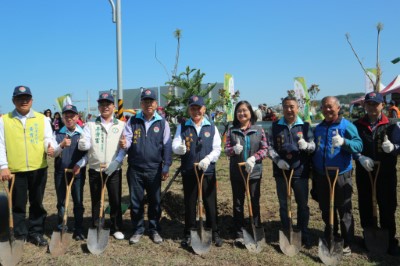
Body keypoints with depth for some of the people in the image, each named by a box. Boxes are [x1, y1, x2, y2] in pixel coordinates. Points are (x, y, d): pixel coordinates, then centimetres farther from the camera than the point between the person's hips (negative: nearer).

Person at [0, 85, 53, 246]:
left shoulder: (42, 118, 6)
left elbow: (48, 139, 2)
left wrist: (50, 146, -22)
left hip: (38, 168, 1)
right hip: (15, 170, -1)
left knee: (37, 203, 11)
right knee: (18, 204, 8)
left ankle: (36, 233, 24)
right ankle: (20, 235, 22)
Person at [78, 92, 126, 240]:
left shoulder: (121, 125, 4)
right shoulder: (91, 125, 6)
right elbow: (82, 145, -4)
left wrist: (116, 161, -16)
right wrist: (83, 143, -28)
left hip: (114, 170, -1)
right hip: (95, 169, 1)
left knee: (115, 200, 5)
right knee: (96, 201, 11)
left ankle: (116, 228, 20)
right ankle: (95, 229, 25)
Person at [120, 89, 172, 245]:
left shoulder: (162, 123, 2)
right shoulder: (132, 121, 6)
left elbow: (167, 146, 1)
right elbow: (127, 139, 2)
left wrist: (166, 167, -4)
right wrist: (124, 144, -22)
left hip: (154, 169, -1)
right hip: (135, 169, 1)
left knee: (155, 201, 9)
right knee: (136, 201, 8)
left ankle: (154, 230, 25)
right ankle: (137, 230, 24)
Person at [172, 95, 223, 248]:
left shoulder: (212, 128, 6)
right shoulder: (182, 127, 6)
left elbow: (217, 148, 0)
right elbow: (174, 146, -4)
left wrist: (208, 159, -19)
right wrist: (180, 148, -28)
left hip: (208, 171, 0)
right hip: (188, 172, 0)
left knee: (210, 203, 6)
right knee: (189, 204, 9)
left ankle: (214, 233, 22)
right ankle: (188, 234, 24)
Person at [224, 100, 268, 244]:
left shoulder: (259, 130, 0)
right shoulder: (232, 130, 3)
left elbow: (265, 149, -2)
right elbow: (226, 149, -1)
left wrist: (253, 158, -19)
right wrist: (234, 149, -23)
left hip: (254, 171, -1)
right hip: (236, 172, 1)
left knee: (255, 202, 9)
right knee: (238, 203, 9)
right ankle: (239, 234, 20)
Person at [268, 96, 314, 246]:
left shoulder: (305, 126, 2)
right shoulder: (275, 126, 4)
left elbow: (313, 146, 2)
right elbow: (270, 147, 3)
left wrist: (306, 145, -22)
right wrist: (277, 160, -14)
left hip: (300, 171, -1)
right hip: (281, 171, 1)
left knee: (303, 204, 8)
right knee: (283, 204, 11)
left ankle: (304, 233, 25)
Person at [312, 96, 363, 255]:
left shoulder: (346, 125, -7)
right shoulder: (318, 128, 11)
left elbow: (359, 145, -19)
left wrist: (343, 142, -35)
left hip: (341, 176, -5)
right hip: (321, 176, 6)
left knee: (344, 211, 4)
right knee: (326, 209, 17)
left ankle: (347, 244, 18)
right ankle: (330, 238, 34)